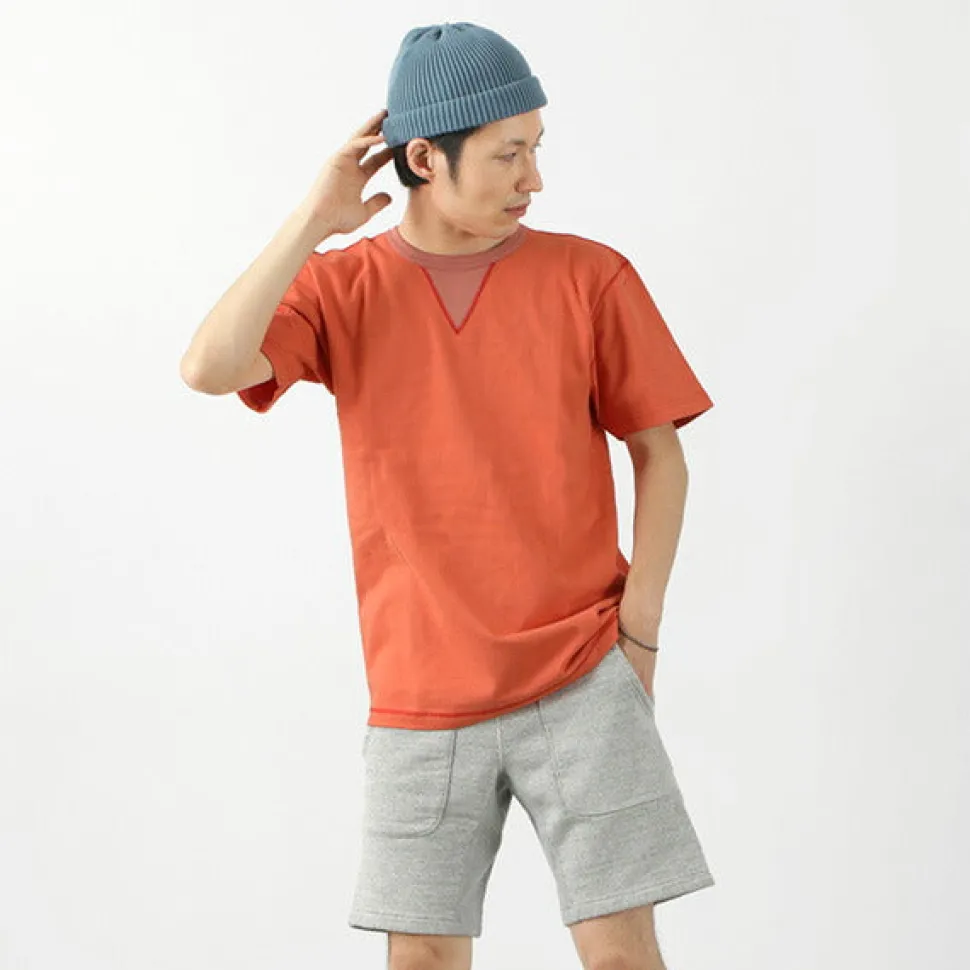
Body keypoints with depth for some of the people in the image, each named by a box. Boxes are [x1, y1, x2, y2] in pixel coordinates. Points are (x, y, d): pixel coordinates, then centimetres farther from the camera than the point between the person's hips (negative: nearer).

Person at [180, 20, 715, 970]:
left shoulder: (590, 277, -1)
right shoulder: (340, 287, 2)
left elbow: (659, 455, 4)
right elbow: (211, 367, -15)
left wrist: (639, 631, -4)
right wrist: (316, 218, -12)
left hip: (581, 680, -1)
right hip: (423, 698, 1)